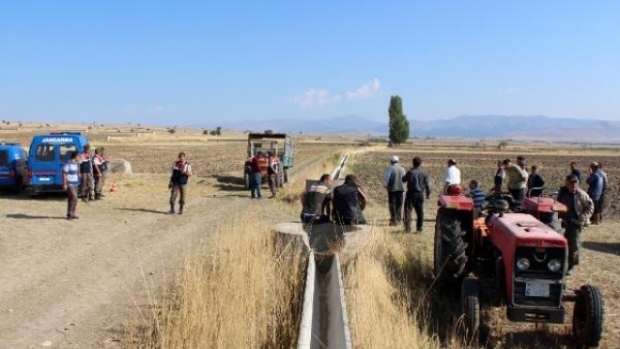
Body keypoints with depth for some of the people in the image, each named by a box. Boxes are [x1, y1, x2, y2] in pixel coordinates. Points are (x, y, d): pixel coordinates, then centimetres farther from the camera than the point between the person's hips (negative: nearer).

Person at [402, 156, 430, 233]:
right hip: (420, 194, 4)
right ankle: (419, 228, 15)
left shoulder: (410, 172, -11)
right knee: (420, 212, 11)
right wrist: (428, 193, 14)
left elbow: (403, 179, 2)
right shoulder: (423, 173, 1)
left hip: (411, 193, -4)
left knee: (408, 210, 0)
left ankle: (408, 227, -9)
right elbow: (427, 184, 4)